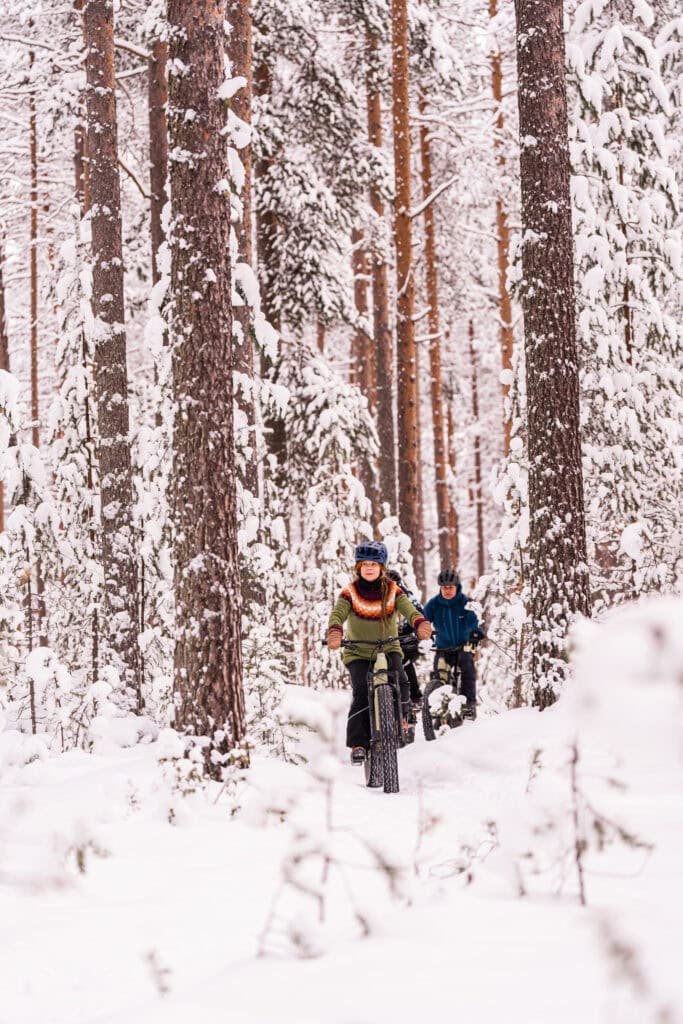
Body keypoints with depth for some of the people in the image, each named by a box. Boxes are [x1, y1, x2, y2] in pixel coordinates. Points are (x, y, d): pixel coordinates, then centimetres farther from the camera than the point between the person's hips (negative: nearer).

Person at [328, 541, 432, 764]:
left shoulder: (393, 591, -4)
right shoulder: (350, 592, -8)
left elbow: (409, 609, -20)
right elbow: (338, 613, -24)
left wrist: (421, 623, -43)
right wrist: (334, 632, -48)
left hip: (388, 649, 1)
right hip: (357, 653, -1)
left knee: (400, 682, -25)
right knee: (361, 690, -22)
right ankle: (358, 744, -16)